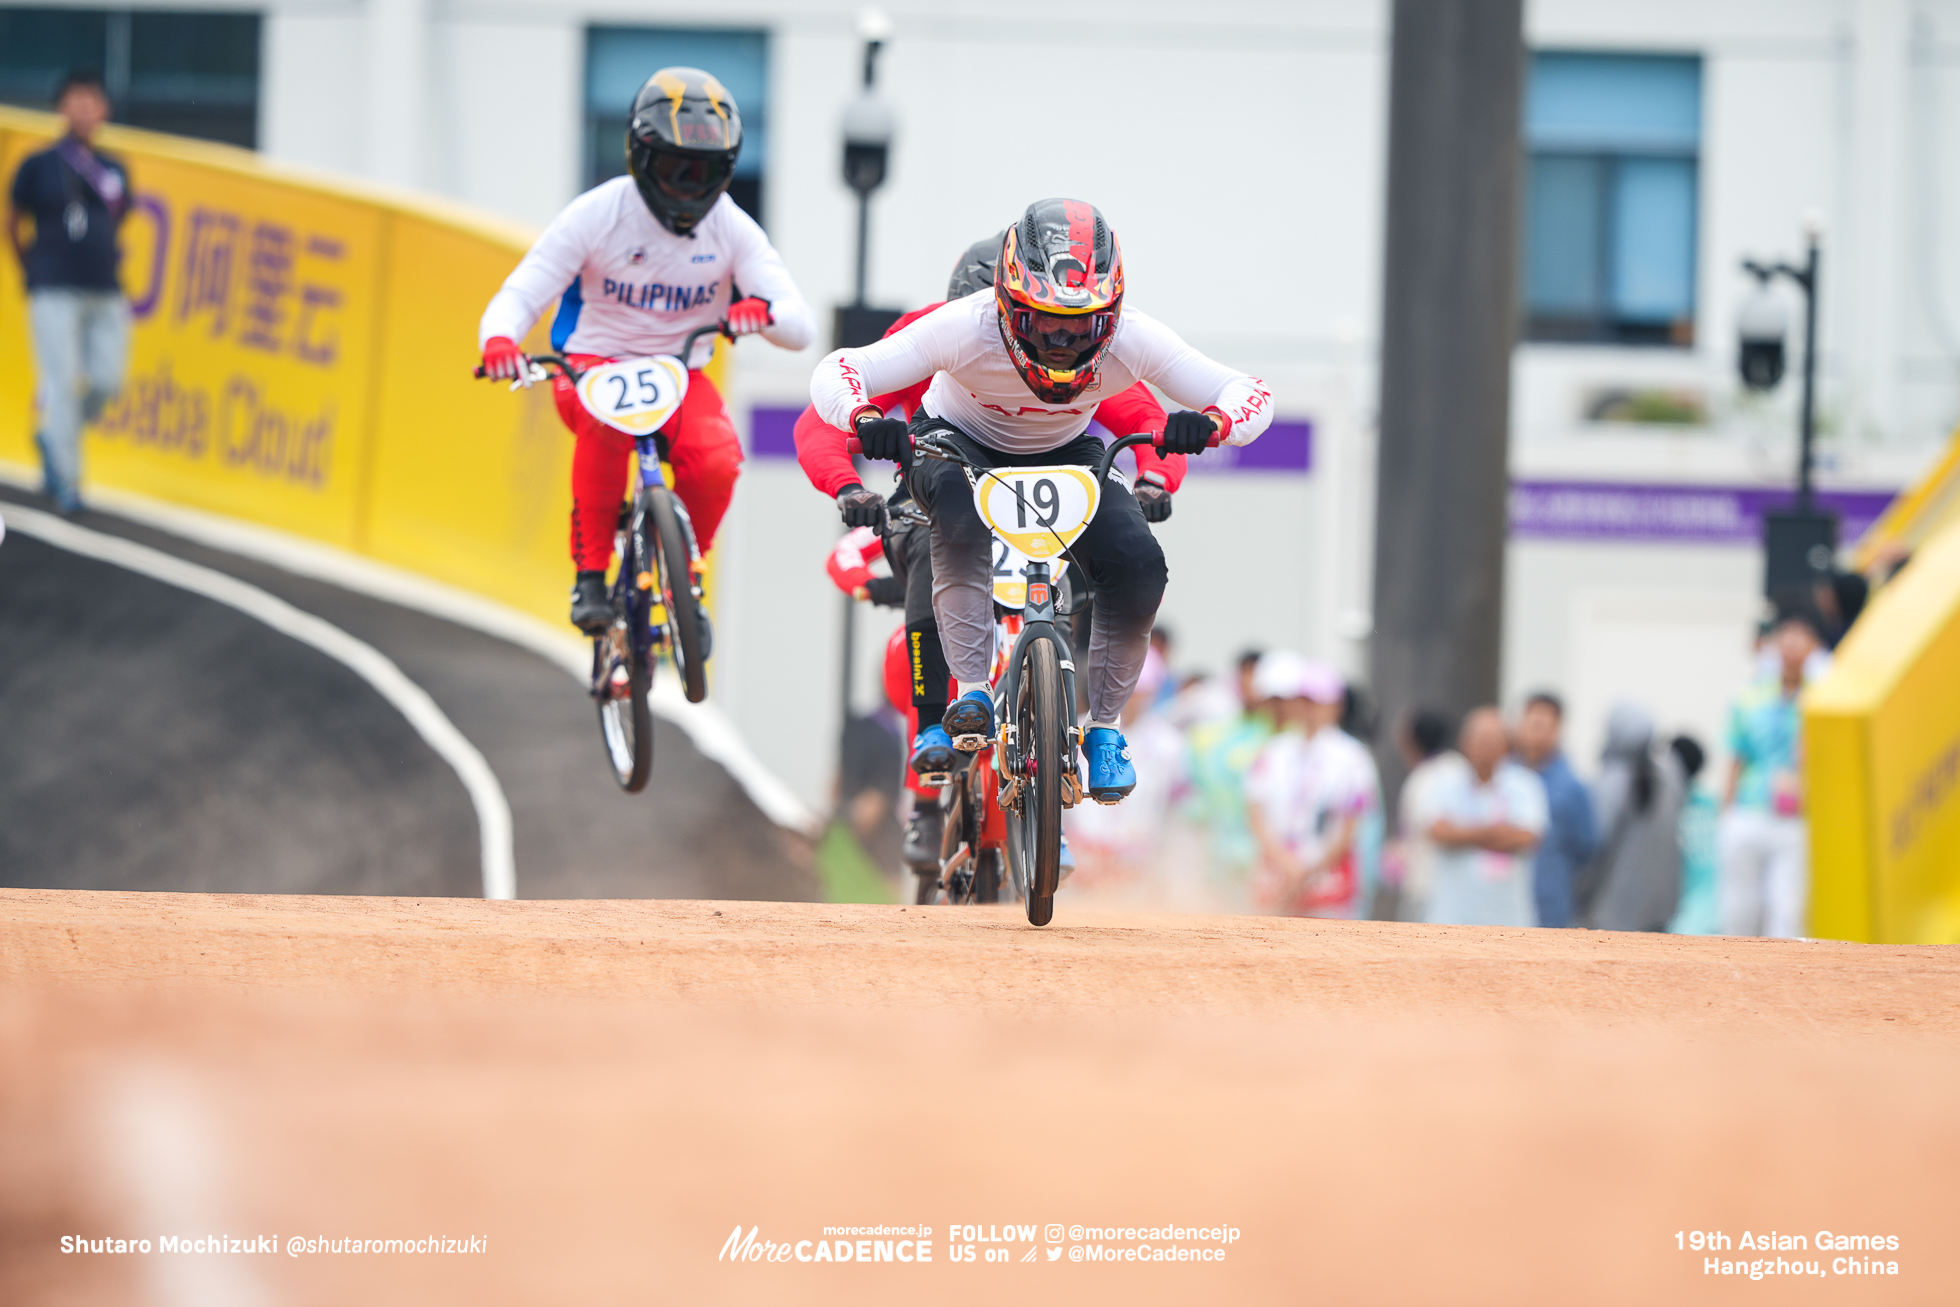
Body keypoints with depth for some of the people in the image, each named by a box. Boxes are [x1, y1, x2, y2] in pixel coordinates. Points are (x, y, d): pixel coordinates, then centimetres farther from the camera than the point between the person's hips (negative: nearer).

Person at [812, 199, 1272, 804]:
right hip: (961, 443, -2)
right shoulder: (968, 328, -34)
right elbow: (834, 373, -33)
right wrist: (865, 418, -56)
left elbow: (1250, 394, -26)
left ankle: (1103, 726, 0)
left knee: (1138, 567, -22)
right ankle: (972, 692, -28)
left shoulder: (1130, 340, -29)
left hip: (1064, 455, 2)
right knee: (961, 517, -38)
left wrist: (1211, 423, -49)